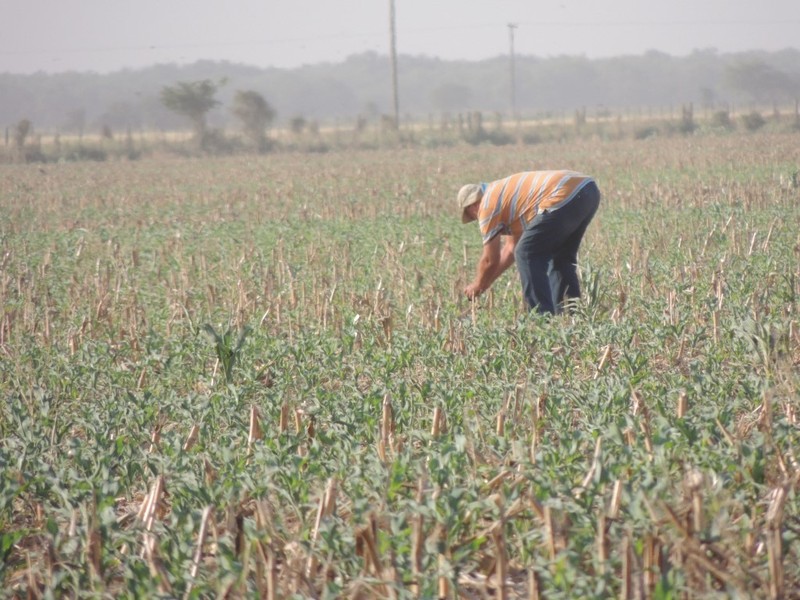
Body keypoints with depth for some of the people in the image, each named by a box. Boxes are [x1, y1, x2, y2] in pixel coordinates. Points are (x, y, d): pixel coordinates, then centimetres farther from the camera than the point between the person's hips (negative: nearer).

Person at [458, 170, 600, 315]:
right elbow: (512, 248, 41)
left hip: (565, 198, -10)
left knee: (527, 255, 3)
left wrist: (477, 286, 30)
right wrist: (484, 283, 45)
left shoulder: (488, 204, 7)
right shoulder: (507, 193, 34)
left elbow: (491, 259, 12)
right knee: (560, 258, 23)